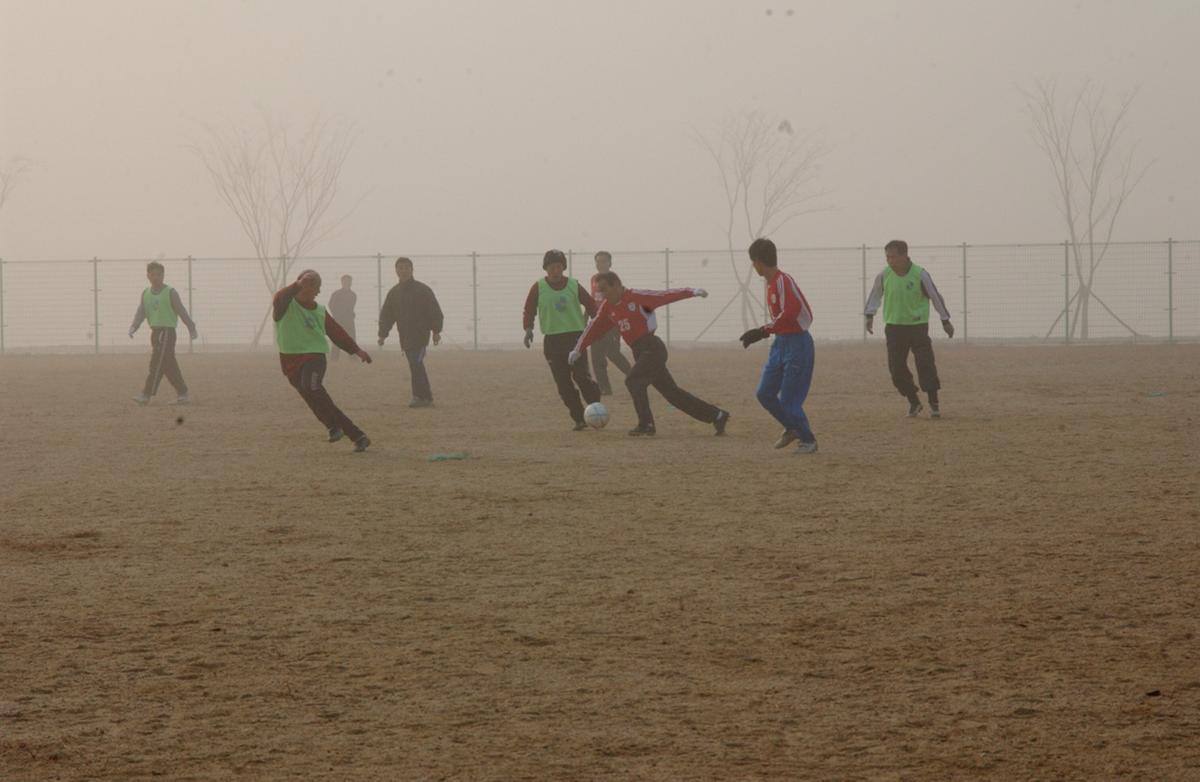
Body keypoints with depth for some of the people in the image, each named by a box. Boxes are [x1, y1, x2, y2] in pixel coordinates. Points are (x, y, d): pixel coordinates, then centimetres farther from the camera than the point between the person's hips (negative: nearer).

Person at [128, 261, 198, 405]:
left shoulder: (170, 293, -2)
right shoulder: (146, 294, 14)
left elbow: (181, 311, -1)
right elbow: (140, 312, 6)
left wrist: (191, 328, 1)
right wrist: (133, 327, -10)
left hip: (167, 330, -7)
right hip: (155, 331, 7)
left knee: (157, 363, -12)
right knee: (170, 366, 9)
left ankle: (146, 395, -17)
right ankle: (182, 395, 15)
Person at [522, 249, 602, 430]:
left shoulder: (574, 285, 1)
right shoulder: (539, 288, 2)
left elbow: (590, 305, 6)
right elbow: (529, 310, 9)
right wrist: (529, 329, -5)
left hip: (575, 336, -1)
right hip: (552, 339, 1)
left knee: (581, 376, -14)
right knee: (563, 383, -1)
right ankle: (579, 419, 6)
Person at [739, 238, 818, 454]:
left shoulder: (783, 281, -18)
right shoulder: (771, 283, 11)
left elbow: (789, 313, -28)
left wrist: (762, 331, -23)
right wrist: (761, 333, 10)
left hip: (797, 344, -9)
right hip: (780, 344, 9)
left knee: (788, 400, -4)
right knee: (764, 394, 9)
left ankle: (808, 440, 12)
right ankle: (791, 428, 27)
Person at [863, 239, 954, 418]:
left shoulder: (920, 275, -11)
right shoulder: (884, 276, -3)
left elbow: (935, 296, 0)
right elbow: (875, 296, 13)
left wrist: (945, 321, 6)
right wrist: (870, 315, 2)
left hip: (918, 325, -3)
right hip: (894, 327, 3)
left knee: (925, 364, -9)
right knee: (896, 367, -1)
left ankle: (934, 403, 3)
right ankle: (913, 402, 15)